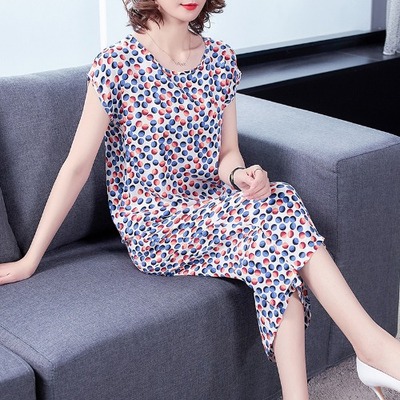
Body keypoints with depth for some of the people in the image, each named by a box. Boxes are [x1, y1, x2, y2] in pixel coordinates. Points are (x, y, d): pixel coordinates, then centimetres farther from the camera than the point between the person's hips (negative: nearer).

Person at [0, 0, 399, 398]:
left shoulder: (221, 60, 5)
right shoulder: (116, 65, -10)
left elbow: (227, 153, 8)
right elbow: (77, 166, -8)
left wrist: (240, 175, -17)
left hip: (213, 208, 5)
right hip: (152, 227, -5)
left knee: (281, 261, -29)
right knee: (281, 209, -28)